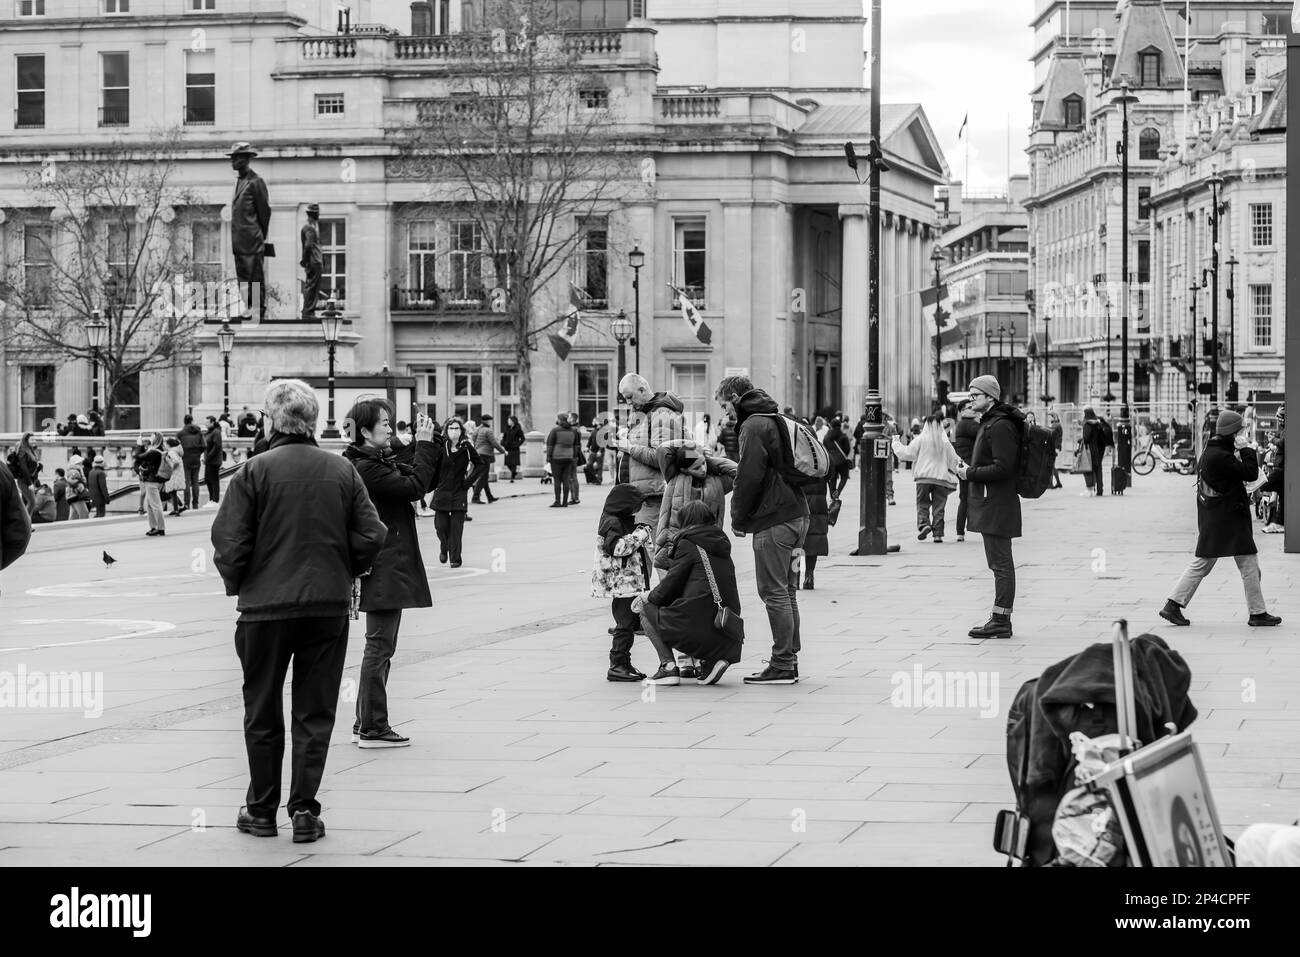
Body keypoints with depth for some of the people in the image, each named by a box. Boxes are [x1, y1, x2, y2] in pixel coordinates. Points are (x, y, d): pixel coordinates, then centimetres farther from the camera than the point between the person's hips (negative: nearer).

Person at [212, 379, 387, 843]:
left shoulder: (255, 471, -9)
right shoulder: (342, 470, 0)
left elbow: (229, 543, -11)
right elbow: (371, 536, -1)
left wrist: (236, 584, 7)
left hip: (265, 605, -2)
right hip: (329, 605, 2)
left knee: (263, 713, 12)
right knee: (315, 712, 9)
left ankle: (261, 810, 19)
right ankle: (305, 810, 6)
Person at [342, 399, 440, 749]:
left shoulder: (382, 463, 15)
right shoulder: (366, 468, -16)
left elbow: (423, 480, 12)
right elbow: (414, 486, -22)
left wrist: (432, 447, -1)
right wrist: (425, 446, -15)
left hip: (390, 569, 11)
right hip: (383, 570, -11)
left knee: (380, 646, 15)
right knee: (380, 646, -6)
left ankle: (366, 723, 22)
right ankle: (372, 728, -3)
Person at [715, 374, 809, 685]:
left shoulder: (754, 426, -11)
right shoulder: (777, 422, 19)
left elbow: (750, 476, -17)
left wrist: (739, 519, -8)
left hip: (773, 520, -10)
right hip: (796, 516, 10)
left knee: (774, 592, -6)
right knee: (785, 591, 14)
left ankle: (782, 666, -6)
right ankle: (789, 660, 18)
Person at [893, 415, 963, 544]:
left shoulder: (921, 439, -3)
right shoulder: (945, 442, 4)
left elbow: (907, 453, 0)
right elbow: (954, 459, 10)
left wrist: (896, 444, 16)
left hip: (924, 477, -2)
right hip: (941, 477, 2)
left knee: (922, 504, 8)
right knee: (938, 507, 7)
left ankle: (923, 524, -16)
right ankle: (938, 533, 5)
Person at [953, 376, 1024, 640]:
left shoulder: (1000, 426, -15)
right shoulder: (988, 423, 19)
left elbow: (1002, 468, -22)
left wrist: (970, 474, -15)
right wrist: (968, 470, 10)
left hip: (997, 505, -11)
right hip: (990, 502, 11)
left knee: (1001, 563, -8)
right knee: (999, 563, 12)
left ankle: (1000, 620, -7)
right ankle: (1000, 620, 15)